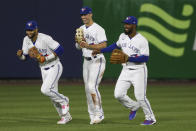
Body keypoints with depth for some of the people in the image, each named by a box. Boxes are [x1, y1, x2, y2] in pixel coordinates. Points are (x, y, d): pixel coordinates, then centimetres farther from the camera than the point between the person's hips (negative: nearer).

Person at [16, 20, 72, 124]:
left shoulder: (45, 39, -23)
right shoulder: (26, 40, -2)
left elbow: (60, 50, -23)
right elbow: (24, 57, 6)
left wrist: (46, 58, -26)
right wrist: (20, 54, -18)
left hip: (55, 67, -7)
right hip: (43, 70, 7)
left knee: (45, 90, -23)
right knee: (53, 94, 9)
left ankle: (63, 100, 3)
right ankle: (66, 116, 22)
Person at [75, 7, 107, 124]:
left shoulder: (98, 29, -11)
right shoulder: (81, 29, 13)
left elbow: (104, 46, -19)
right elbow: (78, 47, 16)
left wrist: (87, 45, -27)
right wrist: (78, 42, -8)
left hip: (97, 61, -8)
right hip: (86, 61, 8)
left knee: (92, 86, -18)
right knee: (88, 89, 6)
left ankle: (99, 114, -9)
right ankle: (93, 116, 12)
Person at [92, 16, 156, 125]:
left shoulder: (142, 40, -15)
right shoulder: (123, 36, 6)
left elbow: (145, 58, -18)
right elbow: (116, 45, 25)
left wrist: (129, 58, -27)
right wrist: (101, 51, 19)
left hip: (138, 71, -6)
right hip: (126, 70, 6)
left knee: (140, 97, -8)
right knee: (118, 94, -3)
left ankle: (150, 118, 9)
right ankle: (134, 107, 23)